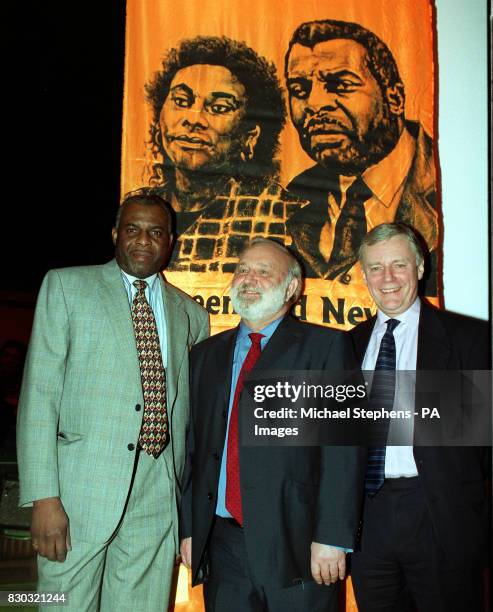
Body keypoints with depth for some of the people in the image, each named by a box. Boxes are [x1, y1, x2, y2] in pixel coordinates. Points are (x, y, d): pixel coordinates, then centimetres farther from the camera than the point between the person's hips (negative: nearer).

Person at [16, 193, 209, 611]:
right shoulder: (66, 285, 3)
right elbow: (40, 391, -4)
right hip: (83, 484, -3)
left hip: (158, 497, 3)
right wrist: (44, 496, -12)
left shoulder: (191, 315, 13)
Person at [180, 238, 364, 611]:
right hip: (222, 542, 4)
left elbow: (342, 447, -9)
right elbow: (194, 447, 12)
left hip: (297, 544, -3)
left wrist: (332, 537, -15)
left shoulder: (325, 346, -1)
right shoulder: (206, 355, 13)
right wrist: (189, 528, 8)